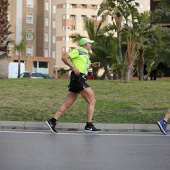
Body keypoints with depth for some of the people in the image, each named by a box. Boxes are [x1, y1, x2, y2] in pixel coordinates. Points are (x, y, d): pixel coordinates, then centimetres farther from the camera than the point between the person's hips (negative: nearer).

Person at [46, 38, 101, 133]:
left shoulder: (85, 54, 23)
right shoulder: (78, 51, -4)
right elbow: (64, 58, -12)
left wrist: (93, 65, 21)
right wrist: (74, 68, -19)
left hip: (80, 79, 10)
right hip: (77, 78, -10)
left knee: (68, 104, 7)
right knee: (92, 101, -10)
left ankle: (52, 121, 6)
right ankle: (89, 126, -11)